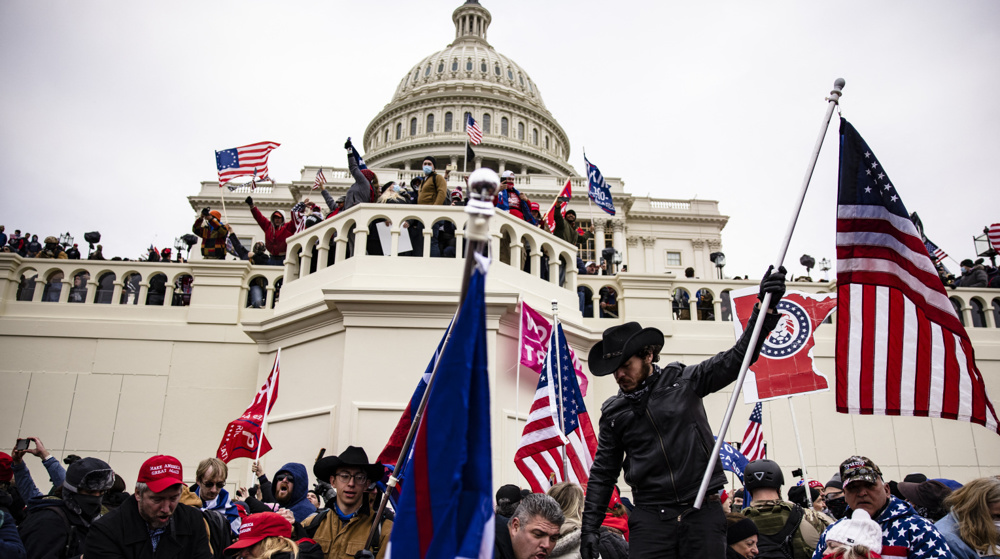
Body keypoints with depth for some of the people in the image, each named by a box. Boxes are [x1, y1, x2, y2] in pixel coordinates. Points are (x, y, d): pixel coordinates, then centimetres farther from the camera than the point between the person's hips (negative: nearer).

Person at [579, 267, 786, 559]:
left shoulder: (684, 381, 2)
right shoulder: (613, 412, 8)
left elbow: (738, 357, -1)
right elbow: (603, 473, 11)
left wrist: (767, 306, -12)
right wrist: (590, 527, 6)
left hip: (703, 512, -1)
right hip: (650, 516, 1)